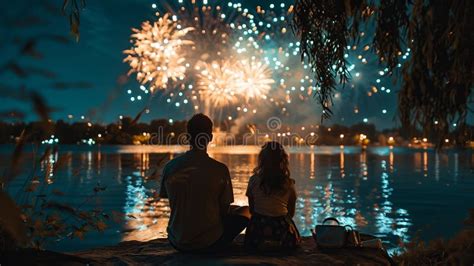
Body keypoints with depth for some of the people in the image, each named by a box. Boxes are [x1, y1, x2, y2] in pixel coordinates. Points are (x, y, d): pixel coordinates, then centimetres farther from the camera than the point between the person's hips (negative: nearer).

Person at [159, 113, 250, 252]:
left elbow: (175, 205, 4)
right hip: (210, 243, -5)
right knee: (246, 211, 17)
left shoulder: (170, 167, -8)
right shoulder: (220, 169, -17)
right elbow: (224, 210, -7)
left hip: (177, 242, 5)